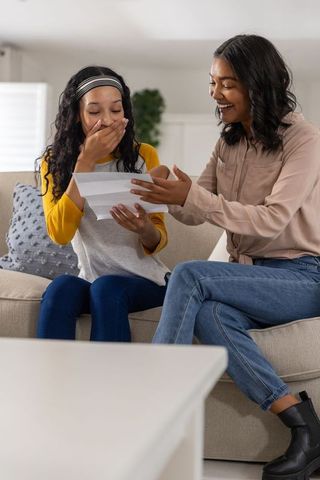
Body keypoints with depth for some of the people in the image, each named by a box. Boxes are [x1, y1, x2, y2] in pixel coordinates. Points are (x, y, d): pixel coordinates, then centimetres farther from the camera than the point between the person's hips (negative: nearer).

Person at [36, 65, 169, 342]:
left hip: (146, 280, 0)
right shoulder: (56, 161, 1)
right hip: (91, 279, 1)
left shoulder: (143, 155, -2)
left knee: (107, 288, -32)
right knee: (62, 287, -31)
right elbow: (60, 233, -15)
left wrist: (145, 230, -26)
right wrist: (86, 161, -18)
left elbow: (159, 242, -1)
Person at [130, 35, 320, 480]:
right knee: (209, 313, -31)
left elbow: (272, 220, -20)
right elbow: (195, 213, 8)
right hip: (249, 275, 6)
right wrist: (174, 197, -16)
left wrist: (193, 196, -28)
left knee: (190, 275, -28)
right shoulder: (229, 142, 12)